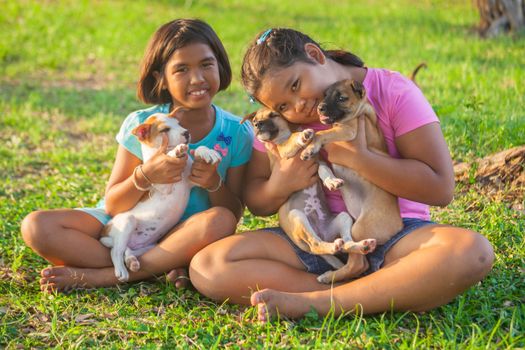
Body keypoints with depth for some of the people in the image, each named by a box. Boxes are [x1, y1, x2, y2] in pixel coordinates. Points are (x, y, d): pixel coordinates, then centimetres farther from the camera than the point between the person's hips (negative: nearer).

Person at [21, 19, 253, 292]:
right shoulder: (141, 125, -10)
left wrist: (214, 184, -24)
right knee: (36, 226, -20)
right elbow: (112, 205, -9)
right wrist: (145, 176, -28)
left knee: (220, 221, -35)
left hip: (183, 237, 0)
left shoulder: (236, 133, -8)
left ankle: (97, 275, -25)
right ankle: (159, 269, -22)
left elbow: (235, 214, -3)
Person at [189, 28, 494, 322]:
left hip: (394, 235, -3)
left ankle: (311, 301, -33)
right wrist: (279, 188, -13)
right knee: (207, 265, -21)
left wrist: (355, 157, -19)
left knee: (473, 250, -35)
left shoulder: (393, 91, -7)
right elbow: (256, 201, 10)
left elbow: (441, 188, -13)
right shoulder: (278, 121, 4)